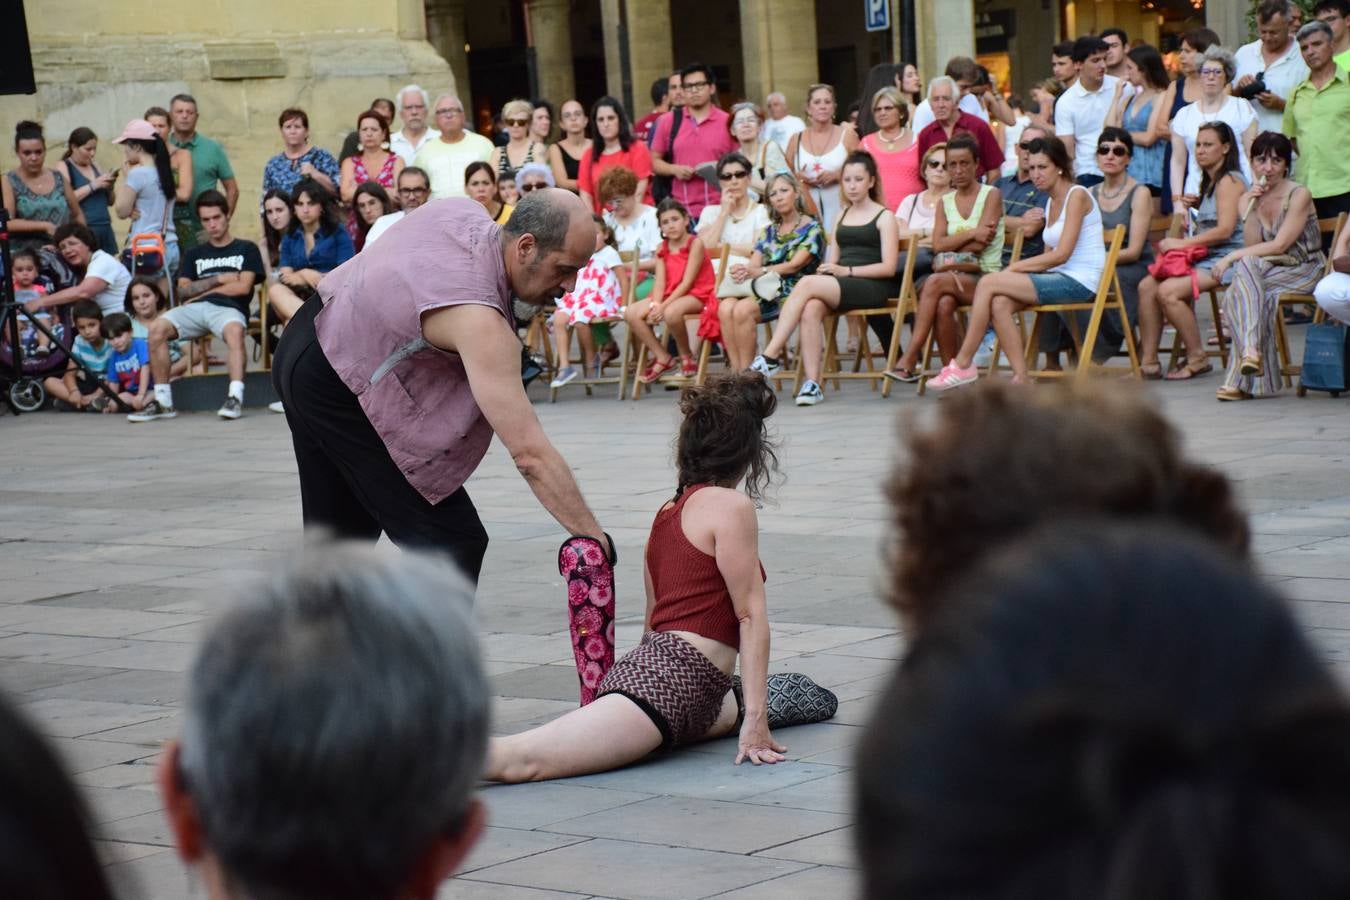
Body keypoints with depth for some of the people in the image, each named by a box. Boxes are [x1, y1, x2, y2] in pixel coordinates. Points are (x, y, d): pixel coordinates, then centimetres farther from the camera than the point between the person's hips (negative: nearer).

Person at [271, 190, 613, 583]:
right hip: (337, 388, -10)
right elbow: (528, 451, -34)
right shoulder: (478, 319, -30)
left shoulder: (463, 210, -6)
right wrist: (594, 539, -33)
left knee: (341, 534, 22)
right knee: (451, 539, -9)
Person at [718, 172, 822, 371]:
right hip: (765, 289, 6)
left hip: (792, 291, -6)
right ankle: (736, 372, -29)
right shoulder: (770, 231, 23)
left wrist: (758, 271, -21)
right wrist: (742, 271, -15)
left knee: (743, 309, -32)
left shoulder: (811, 229, 5)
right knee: (726, 307, -27)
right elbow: (753, 265, 11)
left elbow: (795, 265, -9)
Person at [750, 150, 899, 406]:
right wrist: (826, 269, -5)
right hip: (838, 287, 5)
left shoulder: (884, 217, 6)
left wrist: (846, 270, -13)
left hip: (873, 288, -5)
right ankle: (812, 383, -36)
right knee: (811, 310, -32)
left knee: (807, 283, -30)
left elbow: (888, 267, -4)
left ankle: (771, 356, -31)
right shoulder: (841, 217, 24)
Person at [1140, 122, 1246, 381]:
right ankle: (1148, 361, -14)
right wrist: (1197, 205, 12)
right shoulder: (1210, 182, 24)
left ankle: (1197, 359, -14)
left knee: (1168, 291, -28)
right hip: (1204, 258, 9)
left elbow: (1225, 229, -18)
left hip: (1224, 260, -9)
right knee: (1147, 285, -12)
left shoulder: (1229, 180, -7)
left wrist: (1182, 243, -16)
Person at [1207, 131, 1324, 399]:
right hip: (1268, 273, 4)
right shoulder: (1248, 199, 9)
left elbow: (1280, 245, -16)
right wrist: (1250, 210, -13)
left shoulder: (1299, 196, -8)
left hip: (1303, 271, -4)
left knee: (1246, 265, -32)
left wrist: (1233, 256, -19)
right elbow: (1252, 245, -1)